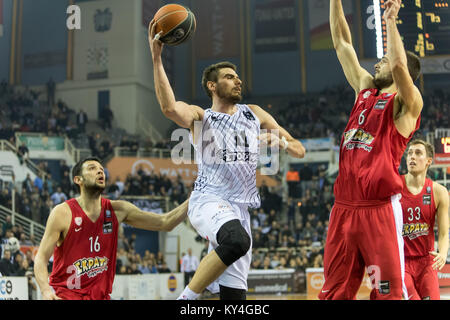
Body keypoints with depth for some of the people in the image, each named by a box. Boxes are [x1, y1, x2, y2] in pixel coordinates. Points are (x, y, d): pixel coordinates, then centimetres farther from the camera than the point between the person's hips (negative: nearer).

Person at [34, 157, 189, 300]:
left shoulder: (117, 210, 0)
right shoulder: (63, 213, -10)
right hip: (64, 293, -4)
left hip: (99, 295, 5)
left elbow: (165, 223, 1)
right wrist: (46, 291, -28)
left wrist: (193, 199, -9)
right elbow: (41, 258, -11)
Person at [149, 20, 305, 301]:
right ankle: (187, 297, -21)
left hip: (240, 210, 5)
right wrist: (157, 57, -24)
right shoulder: (199, 117, 6)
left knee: (234, 294, -1)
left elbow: (300, 151, 18)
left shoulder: (254, 114, 18)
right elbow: (169, 108, -19)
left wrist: (282, 142, -5)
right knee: (237, 240, -37)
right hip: (209, 200, -5)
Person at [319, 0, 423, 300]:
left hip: (379, 208, -7)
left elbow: (400, 64, -21)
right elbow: (342, 43, 20)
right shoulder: (365, 89, 18)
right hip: (344, 207, 7)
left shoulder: (407, 103, -2)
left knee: (390, 291, -7)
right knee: (335, 291, 8)